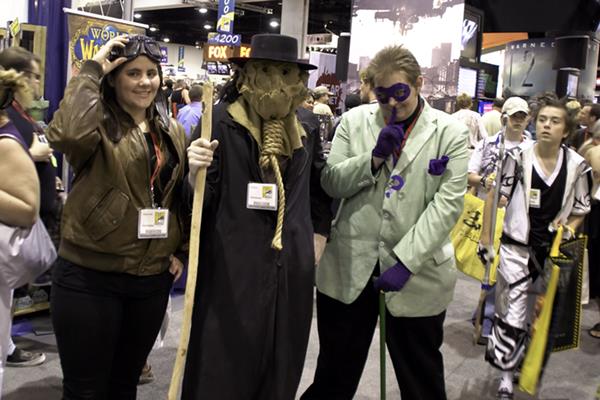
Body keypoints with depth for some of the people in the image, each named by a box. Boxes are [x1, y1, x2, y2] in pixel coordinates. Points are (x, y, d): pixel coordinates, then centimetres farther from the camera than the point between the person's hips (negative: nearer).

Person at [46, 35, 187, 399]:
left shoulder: (174, 132, 9)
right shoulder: (99, 125, -8)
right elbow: (67, 133, -33)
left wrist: (180, 250, 9)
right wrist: (92, 70, -21)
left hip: (152, 277, 5)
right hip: (90, 276, -5)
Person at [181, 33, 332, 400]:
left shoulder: (306, 129, 8)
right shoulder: (221, 121, -7)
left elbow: (320, 188, 21)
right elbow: (201, 200, -8)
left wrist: (318, 236, 14)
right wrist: (196, 172, -27)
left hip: (292, 269, 5)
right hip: (232, 268, -4)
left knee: (280, 369, 15)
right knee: (222, 370, 4)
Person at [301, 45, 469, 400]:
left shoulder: (451, 132, -3)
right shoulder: (354, 121, 5)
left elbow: (448, 203, -11)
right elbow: (331, 183, 0)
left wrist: (405, 262, -18)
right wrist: (374, 157, -16)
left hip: (417, 273, -1)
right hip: (348, 268, 2)